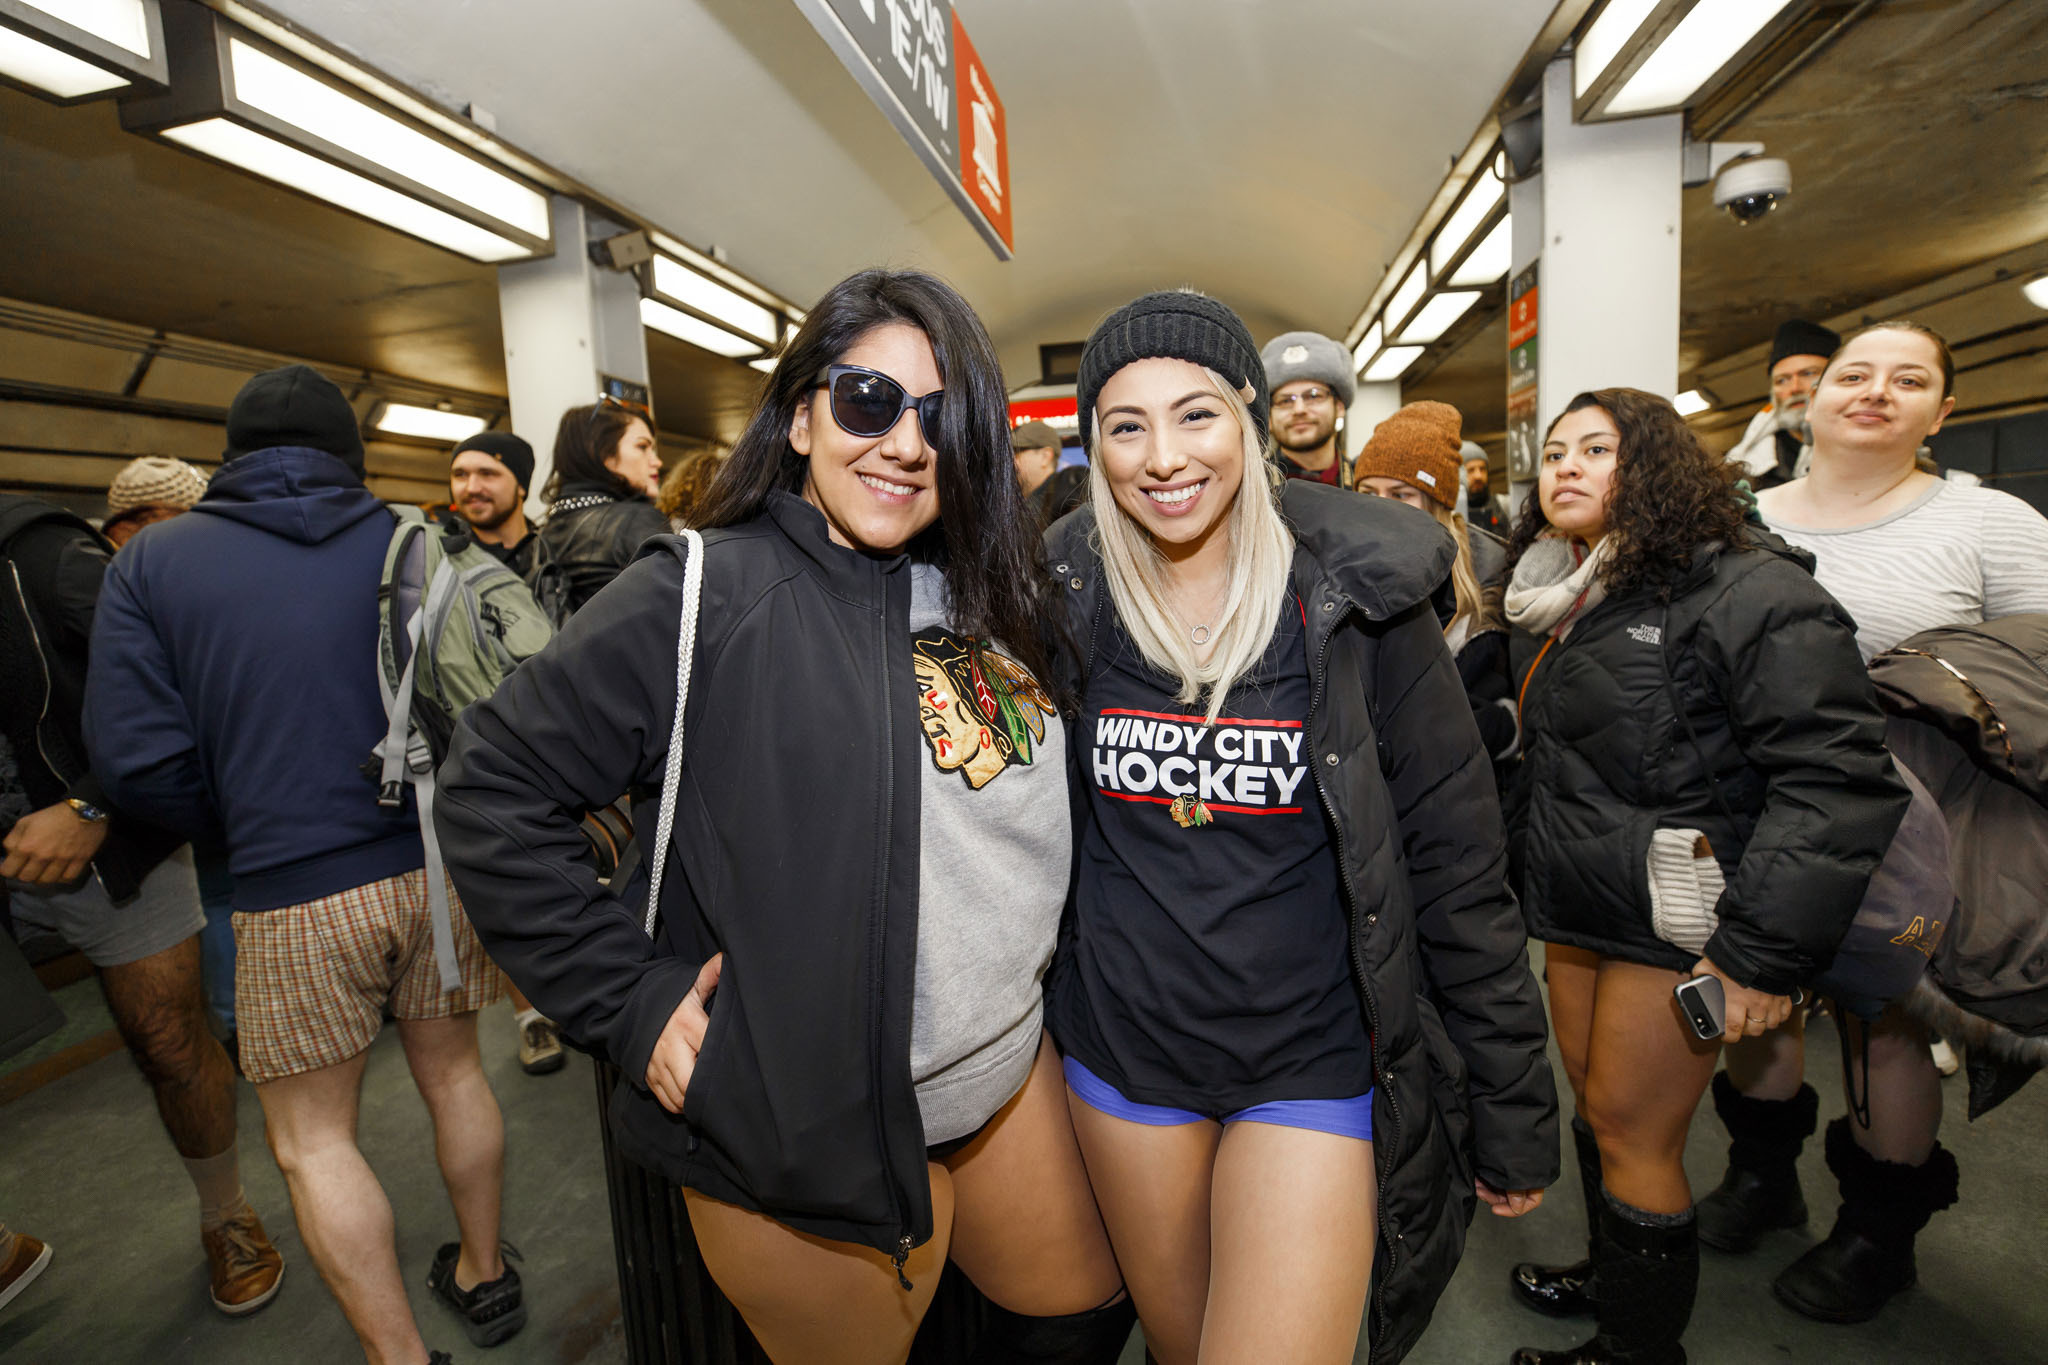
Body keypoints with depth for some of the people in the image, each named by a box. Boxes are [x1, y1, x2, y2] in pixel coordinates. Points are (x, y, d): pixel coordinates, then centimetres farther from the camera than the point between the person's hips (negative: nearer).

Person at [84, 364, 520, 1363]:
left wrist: (248, 830, 12)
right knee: (453, 1074, 21)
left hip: (297, 894, -2)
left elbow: (138, 757, -5)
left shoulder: (151, 560, -1)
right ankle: (483, 1276, 40)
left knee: (312, 1137, 16)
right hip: (438, 864, 3)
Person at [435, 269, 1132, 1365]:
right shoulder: (713, 596, -17)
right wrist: (629, 1000, -16)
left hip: (1011, 1074, 7)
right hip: (814, 1131, -6)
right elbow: (491, 790, -14)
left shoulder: (985, 599, 3)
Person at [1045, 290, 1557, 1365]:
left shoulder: (1352, 600, -12)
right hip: (1121, 1053, 3)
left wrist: (1515, 1107, -3)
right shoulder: (1070, 601, -6)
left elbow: (1456, 862, -8)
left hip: (1312, 1061, -2)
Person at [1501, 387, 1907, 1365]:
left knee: (1634, 1135, 6)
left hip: (1673, 924, -7)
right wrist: (1536, 878, 14)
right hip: (1574, 913, 7)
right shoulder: (1568, 604, 11)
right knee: (1595, 1109, 19)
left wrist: (1759, 950, -23)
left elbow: (1838, 778, -21)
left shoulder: (1745, 591, -14)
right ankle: (1610, 1275, 40)